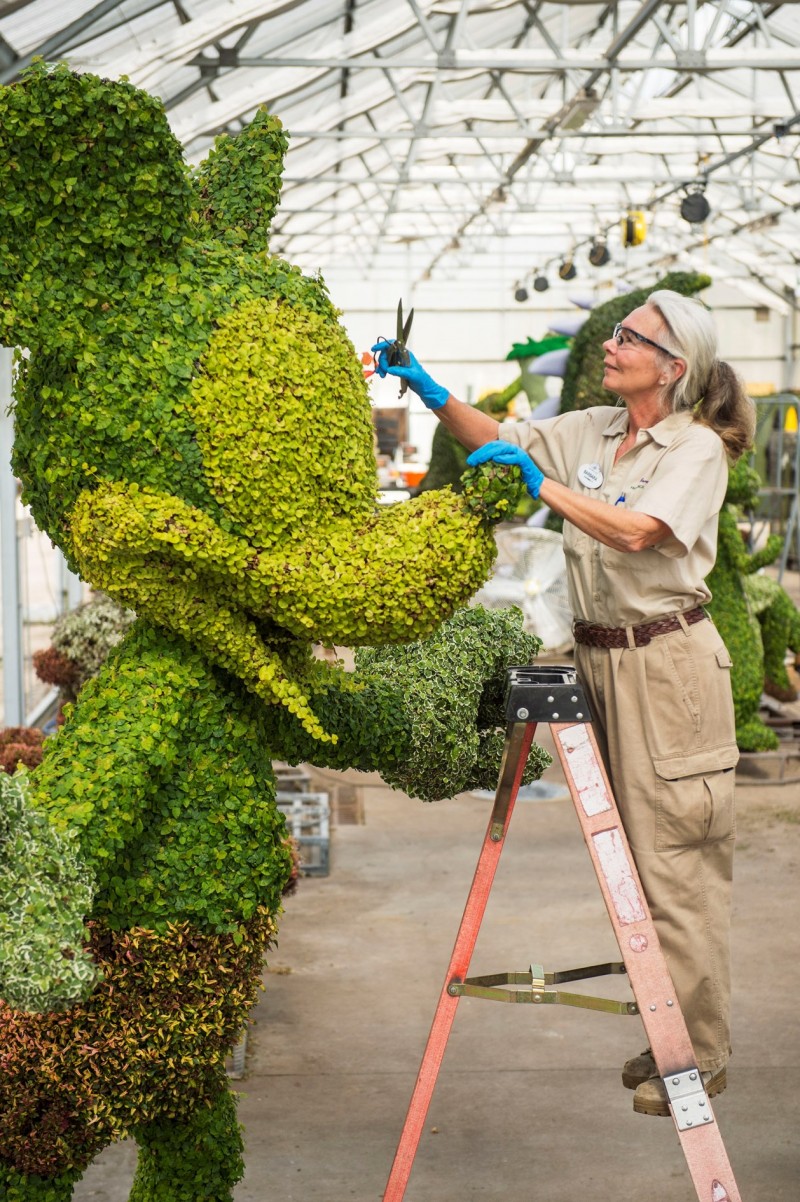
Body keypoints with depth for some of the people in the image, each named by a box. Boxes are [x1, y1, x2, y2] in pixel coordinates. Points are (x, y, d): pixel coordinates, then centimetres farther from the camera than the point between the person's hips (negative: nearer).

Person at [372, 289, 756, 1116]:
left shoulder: (698, 448, -9)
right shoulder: (591, 431, 11)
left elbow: (637, 530, -24)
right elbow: (498, 441, 17)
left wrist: (541, 483, -21)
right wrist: (431, 391, 3)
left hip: (666, 662, -7)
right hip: (601, 657, 7)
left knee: (676, 863, -3)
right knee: (634, 860, 12)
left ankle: (701, 1056, 9)